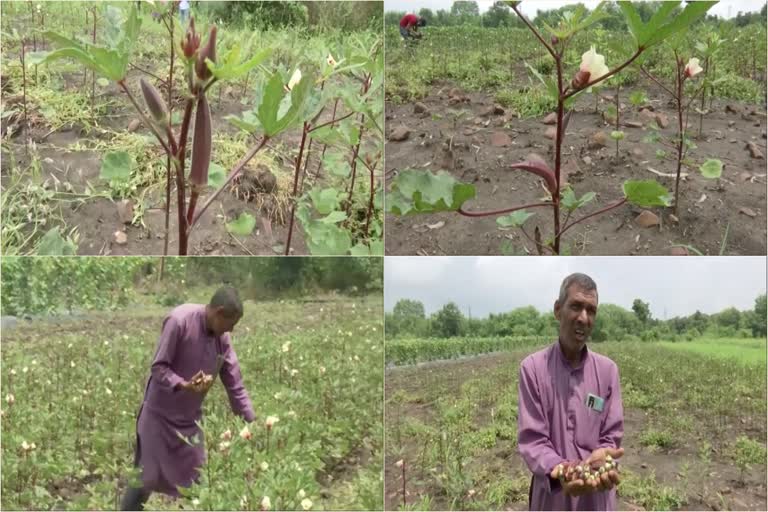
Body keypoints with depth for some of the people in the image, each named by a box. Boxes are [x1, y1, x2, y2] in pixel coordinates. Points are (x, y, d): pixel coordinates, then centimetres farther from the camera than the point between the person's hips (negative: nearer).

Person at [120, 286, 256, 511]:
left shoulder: (223, 338, -4)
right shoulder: (179, 320, -22)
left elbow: (235, 386, 1)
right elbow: (158, 368, -19)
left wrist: (252, 423, -2)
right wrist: (183, 385, -36)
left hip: (190, 418, 6)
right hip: (160, 414, -5)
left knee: (197, 479, 7)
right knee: (147, 477, 2)